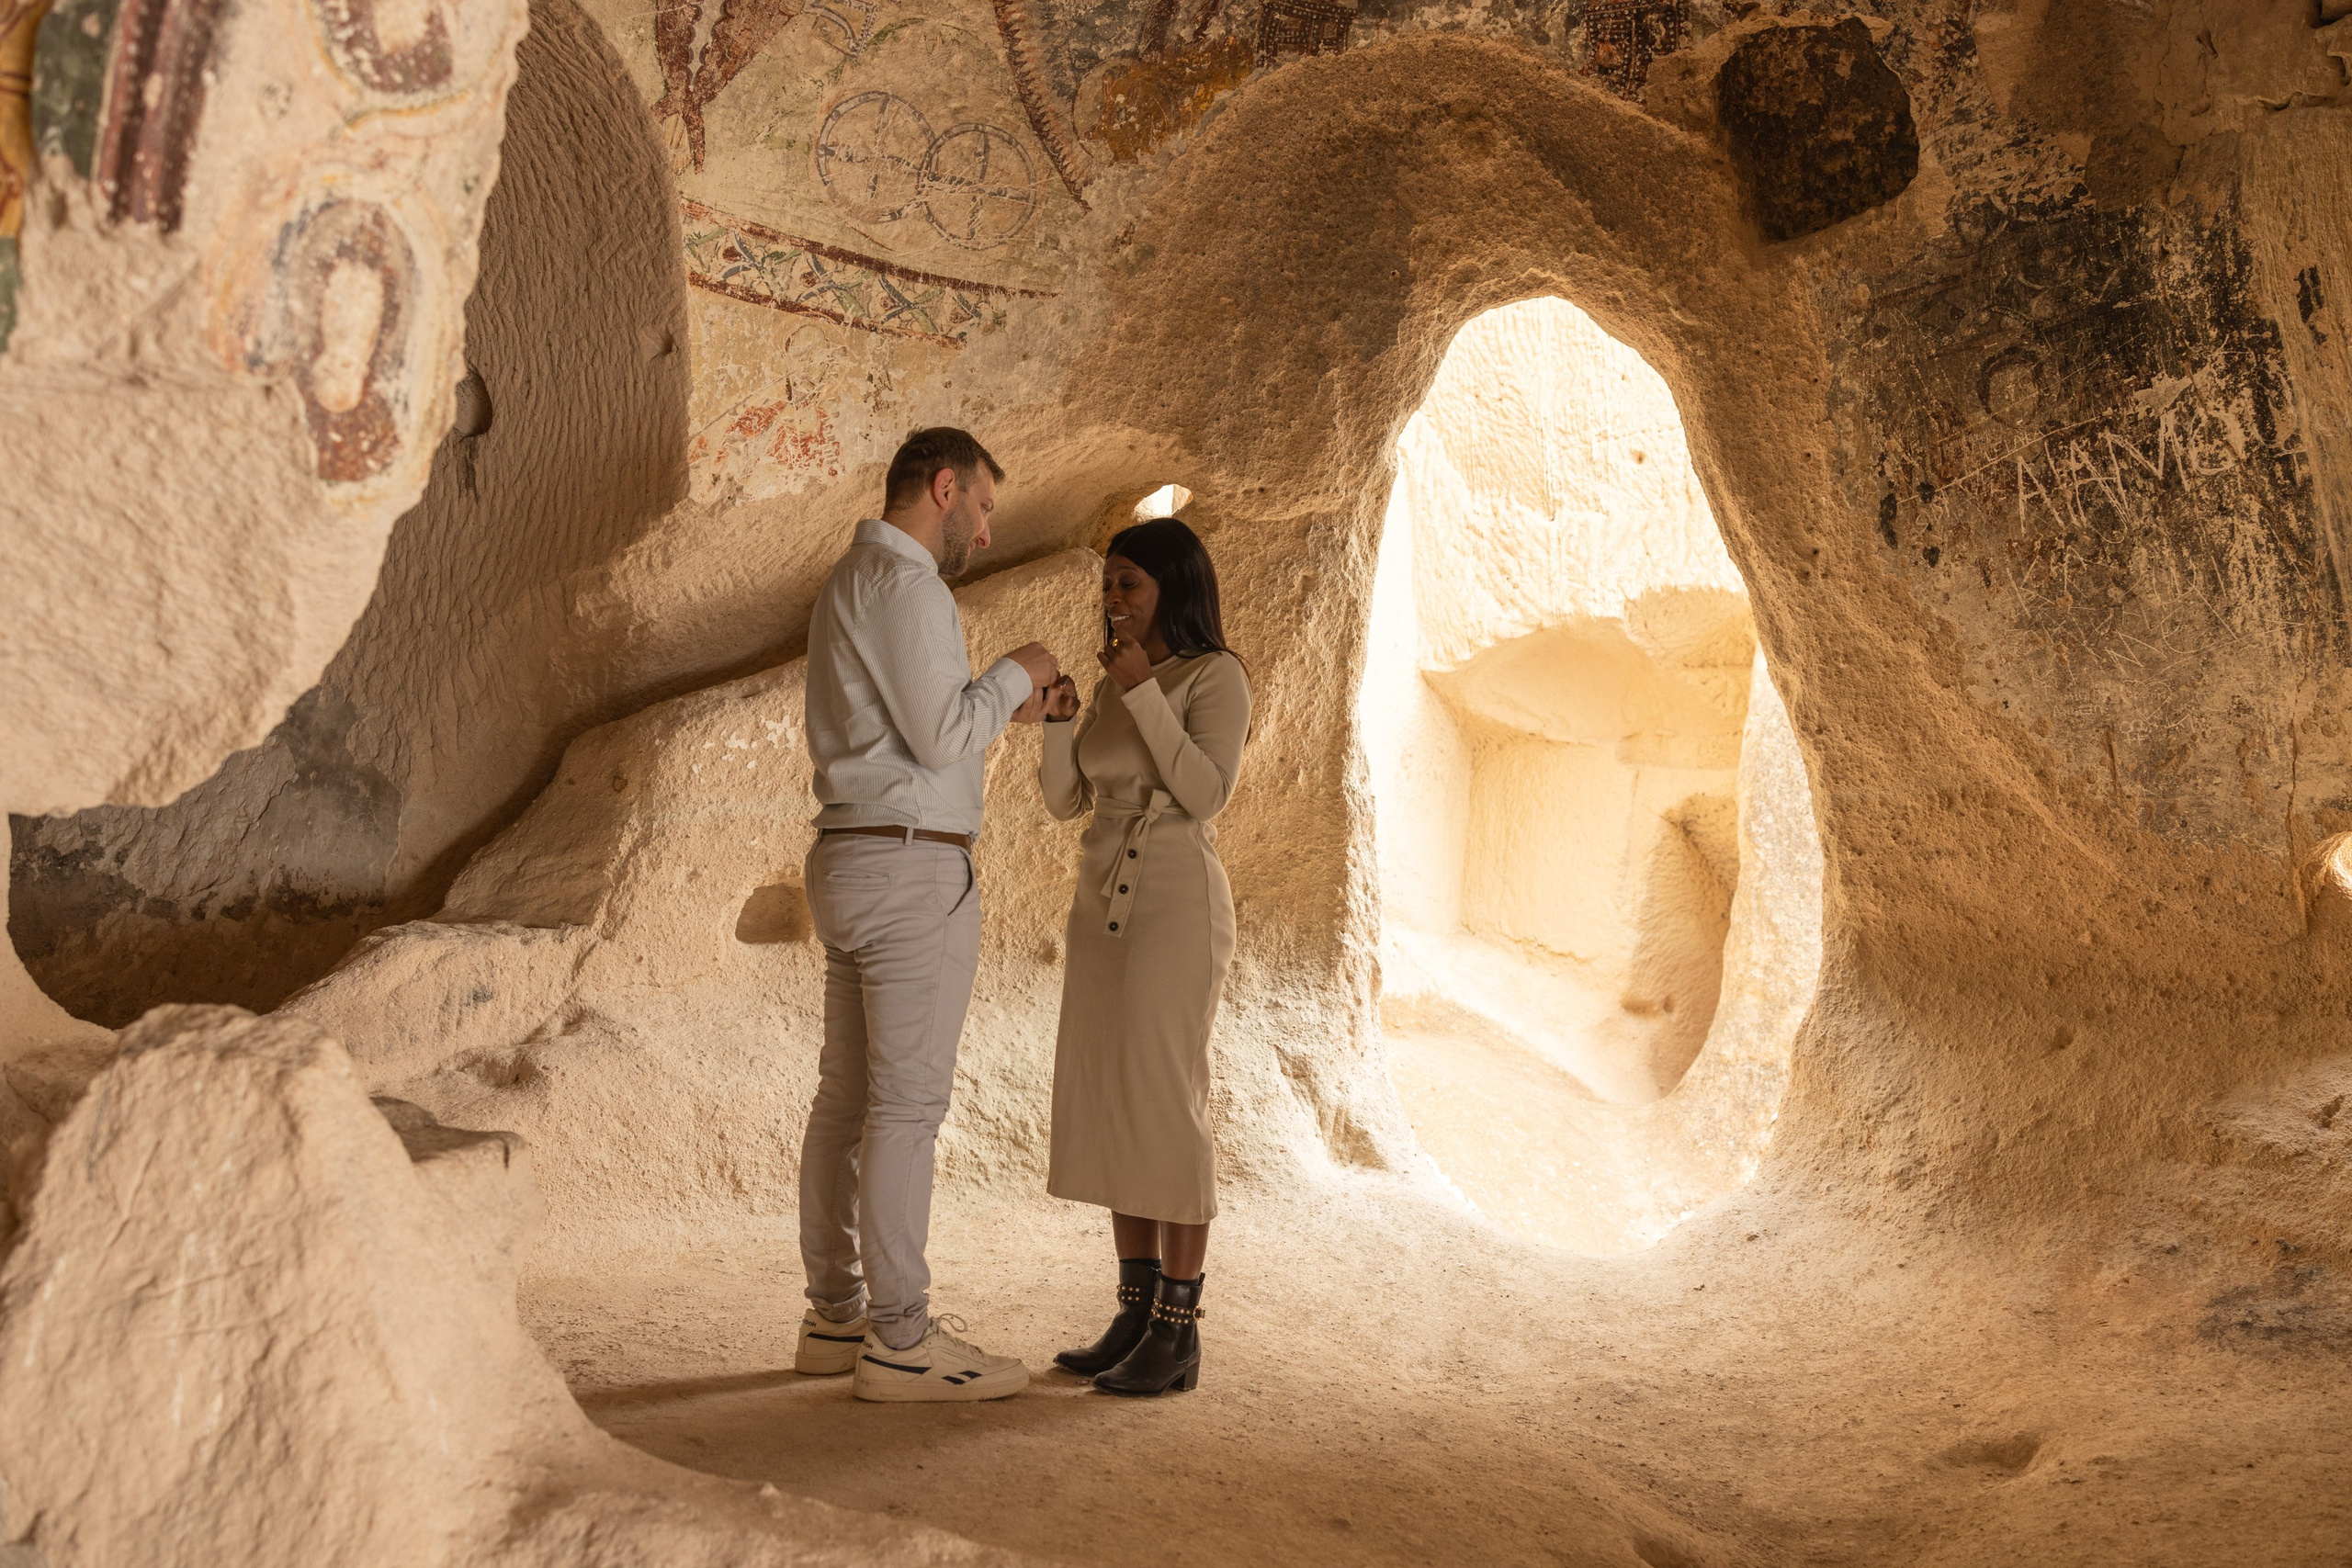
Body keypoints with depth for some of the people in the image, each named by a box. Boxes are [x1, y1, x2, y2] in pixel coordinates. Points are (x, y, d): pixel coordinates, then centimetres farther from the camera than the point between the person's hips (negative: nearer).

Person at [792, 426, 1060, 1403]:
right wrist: (1013, 674, -2)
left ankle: (836, 1315, 20)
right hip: (912, 864, -11)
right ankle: (901, 1341, -1)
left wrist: (1004, 710, 20)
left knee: (848, 1094, 12)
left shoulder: (851, 582, 21)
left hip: (852, 855, 11)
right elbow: (940, 739, -18)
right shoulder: (902, 581, -12)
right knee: (908, 1102, -7)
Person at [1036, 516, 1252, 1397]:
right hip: (1104, 903, 8)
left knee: (1164, 1106, -8)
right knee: (1110, 1108, 6)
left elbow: (1205, 793, -18)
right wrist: (1057, 719, -5)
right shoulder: (1114, 686, 17)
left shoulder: (1215, 677, -5)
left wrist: (1143, 693, -19)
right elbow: (1065, 800, 12)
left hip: (1176, 904, -8)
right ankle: (1136, 1316, 14)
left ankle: (1178, 1335, 0)